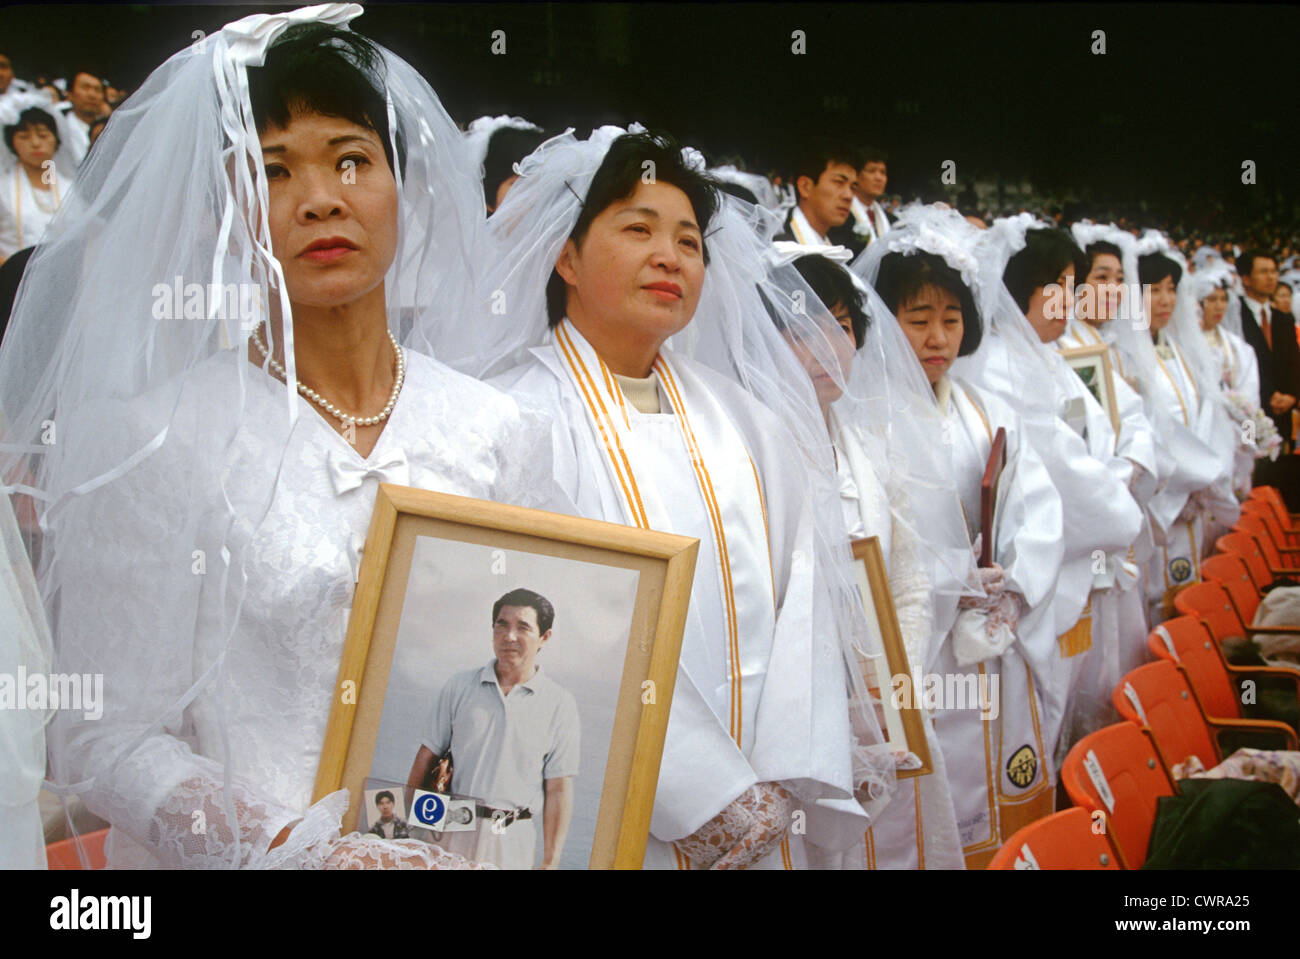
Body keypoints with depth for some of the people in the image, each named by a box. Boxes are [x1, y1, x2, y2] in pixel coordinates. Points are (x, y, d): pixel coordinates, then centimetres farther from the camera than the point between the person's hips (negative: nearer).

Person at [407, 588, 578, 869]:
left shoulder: (560, 703, 0)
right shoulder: (459, 686, 6)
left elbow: (558, 789, -2)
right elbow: (428, 754, 8)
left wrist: (550, 863, -5)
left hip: (513, 840, -1)